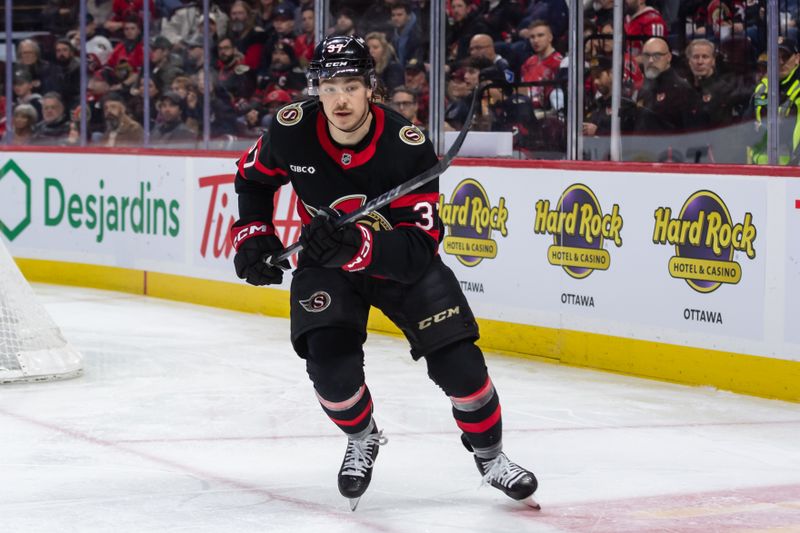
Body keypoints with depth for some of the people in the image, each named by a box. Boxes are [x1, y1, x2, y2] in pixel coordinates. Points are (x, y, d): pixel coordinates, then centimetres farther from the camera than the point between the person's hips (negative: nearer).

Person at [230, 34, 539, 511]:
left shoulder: (409, 146, -28)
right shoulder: (292, 131, -20)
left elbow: (421, 244, -32)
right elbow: (254, 177, 4)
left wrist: (355, 245, -47)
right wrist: (252, 235, -7)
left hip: (402, 262, -1)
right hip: (325, 263, 1)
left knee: (458, 361, -10)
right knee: (331, 363, -22)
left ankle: (491, 457, 18)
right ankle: (363, 441, 12)